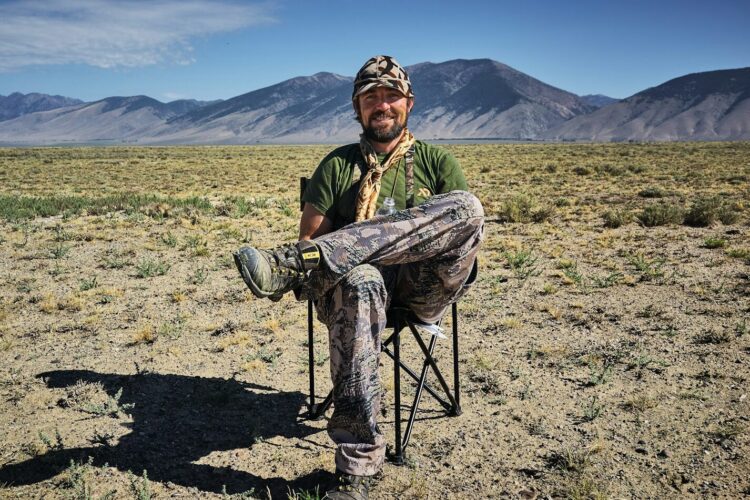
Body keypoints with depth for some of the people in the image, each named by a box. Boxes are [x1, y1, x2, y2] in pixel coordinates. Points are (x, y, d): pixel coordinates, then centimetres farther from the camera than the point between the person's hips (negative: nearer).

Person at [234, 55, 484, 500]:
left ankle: (291, 264, -36)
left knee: (466, 207, -29)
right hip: (361, 281, 0)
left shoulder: (437, 161, 18)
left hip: (424, 291, 1)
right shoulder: (337, 164, 17)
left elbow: (466, 226, 8)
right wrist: (307, 277, -13)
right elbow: (310, 236, 9)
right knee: (359, 281, -40)